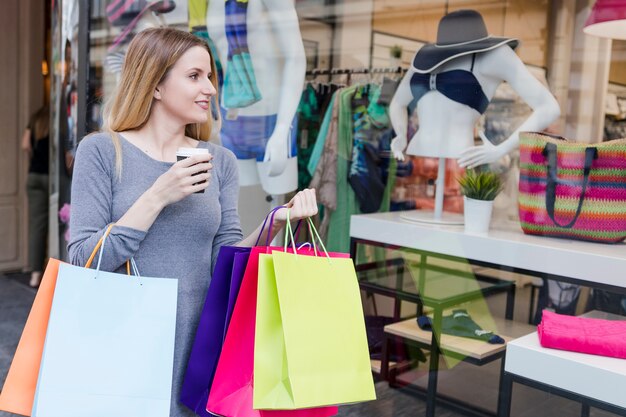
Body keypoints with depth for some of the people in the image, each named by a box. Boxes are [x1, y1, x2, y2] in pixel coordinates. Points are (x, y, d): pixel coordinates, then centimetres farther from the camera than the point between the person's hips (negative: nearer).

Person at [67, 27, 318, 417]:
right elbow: (84, 261, -12)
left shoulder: (221, 161, 3)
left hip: (198, 342, 3)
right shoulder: (102, 151, -7)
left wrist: (275, 224, -15)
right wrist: (158, 197, -20)